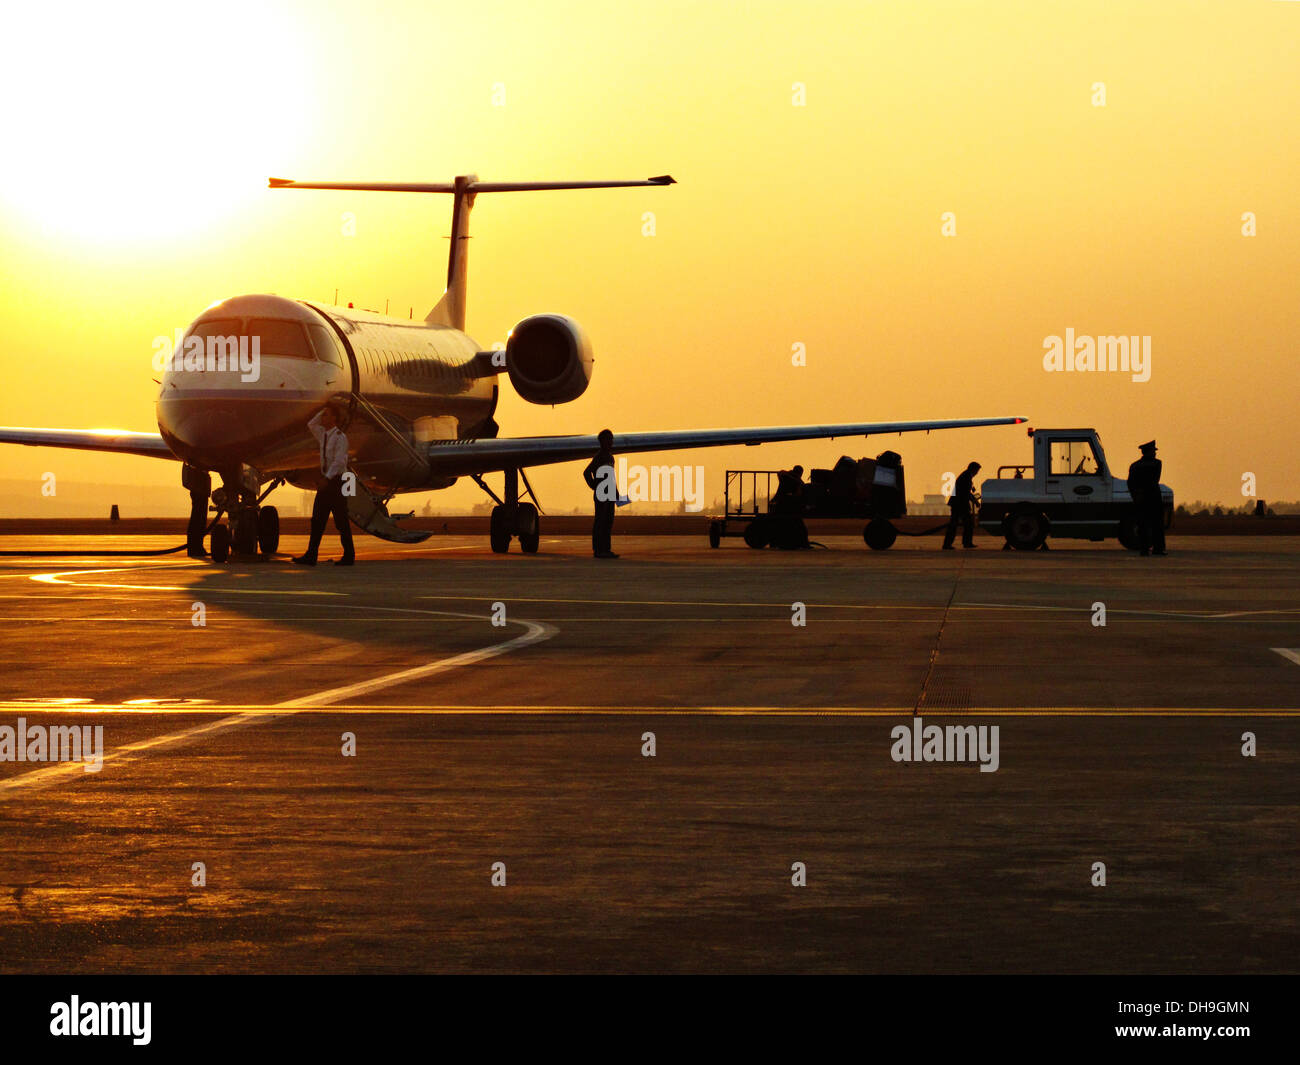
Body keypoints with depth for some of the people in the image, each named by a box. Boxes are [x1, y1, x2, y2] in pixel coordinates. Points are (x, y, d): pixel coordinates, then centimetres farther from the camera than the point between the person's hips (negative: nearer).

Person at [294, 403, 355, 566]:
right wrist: (322, 412, 17)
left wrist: (327, 478, -25)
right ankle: (310, 556, 0)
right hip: (326, 480, 8)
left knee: (341, 520, -4)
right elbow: (311, 424, 31)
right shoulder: (323, 435, 14)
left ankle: (348, 556, 2)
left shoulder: (340, 437, -11)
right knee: (317, 519, 2)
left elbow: (339, 461, -19)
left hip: (336, 480, -8)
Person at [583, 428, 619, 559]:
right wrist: (594, 487, -13)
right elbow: (587, 472, -18)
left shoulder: (610, 457, 16)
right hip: (601, 494, -9)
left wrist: (616, 492, 19)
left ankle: (606, 549, 13)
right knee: (600, 521, -7)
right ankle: (598, 550, -6)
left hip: (610, 494, 9)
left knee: (609, 521, 9)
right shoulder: (599, 456, -12)